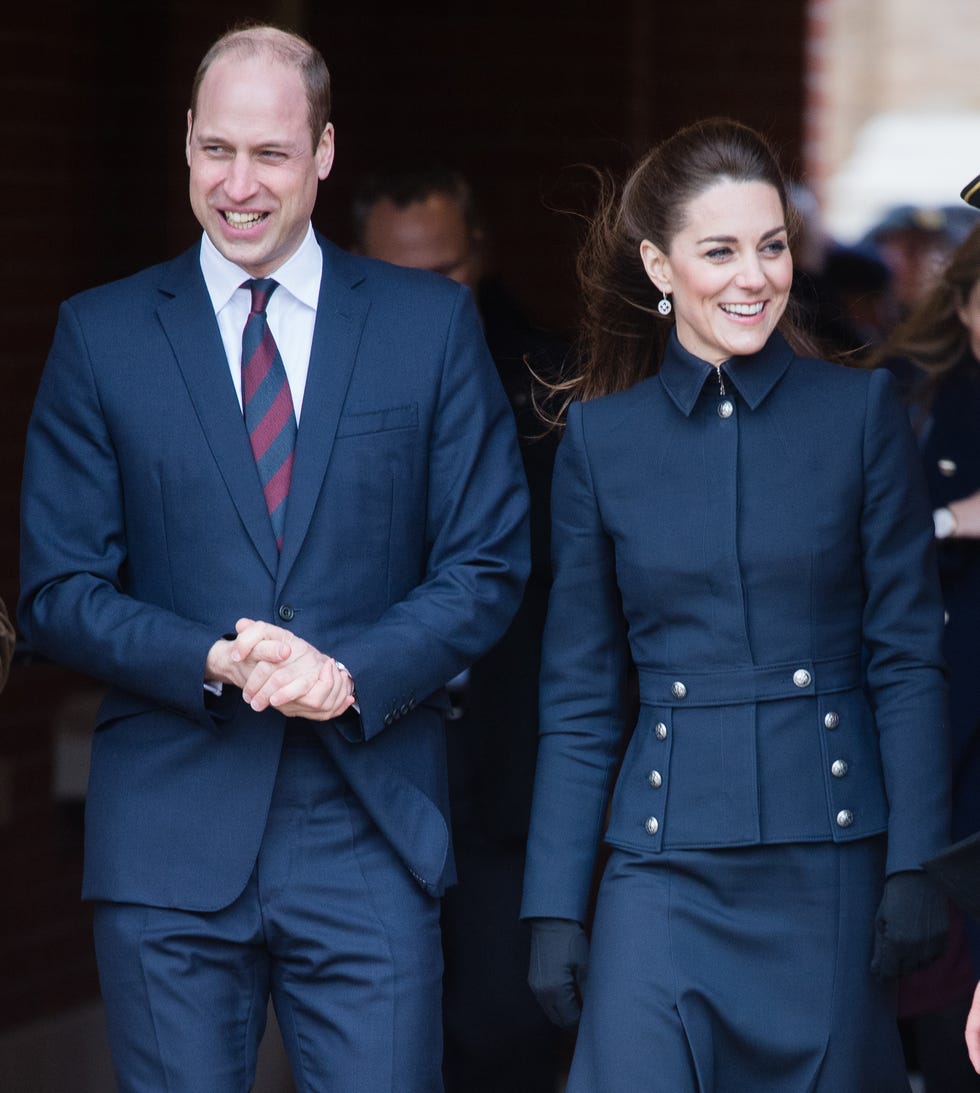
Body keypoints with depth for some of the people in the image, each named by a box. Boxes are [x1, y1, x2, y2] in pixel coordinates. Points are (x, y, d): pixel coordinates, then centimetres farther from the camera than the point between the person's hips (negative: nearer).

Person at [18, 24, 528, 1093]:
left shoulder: (431, 324, 6)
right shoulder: (101, 335, 6)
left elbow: (487, 565, 4)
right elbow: (57, 592, 3)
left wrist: (353, 674, -13)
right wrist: (213, 662, -14)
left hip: (370, 840, 0)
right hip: (169, 843, 0)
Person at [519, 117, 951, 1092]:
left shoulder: (860, 411, 2)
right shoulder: (600, 437, 5)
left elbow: (906, 657, 1)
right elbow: (579, 699, 7)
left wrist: (917, 865, -6)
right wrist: (555, 906, 2)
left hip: (832, 863, 0)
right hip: (666, 858, 0)